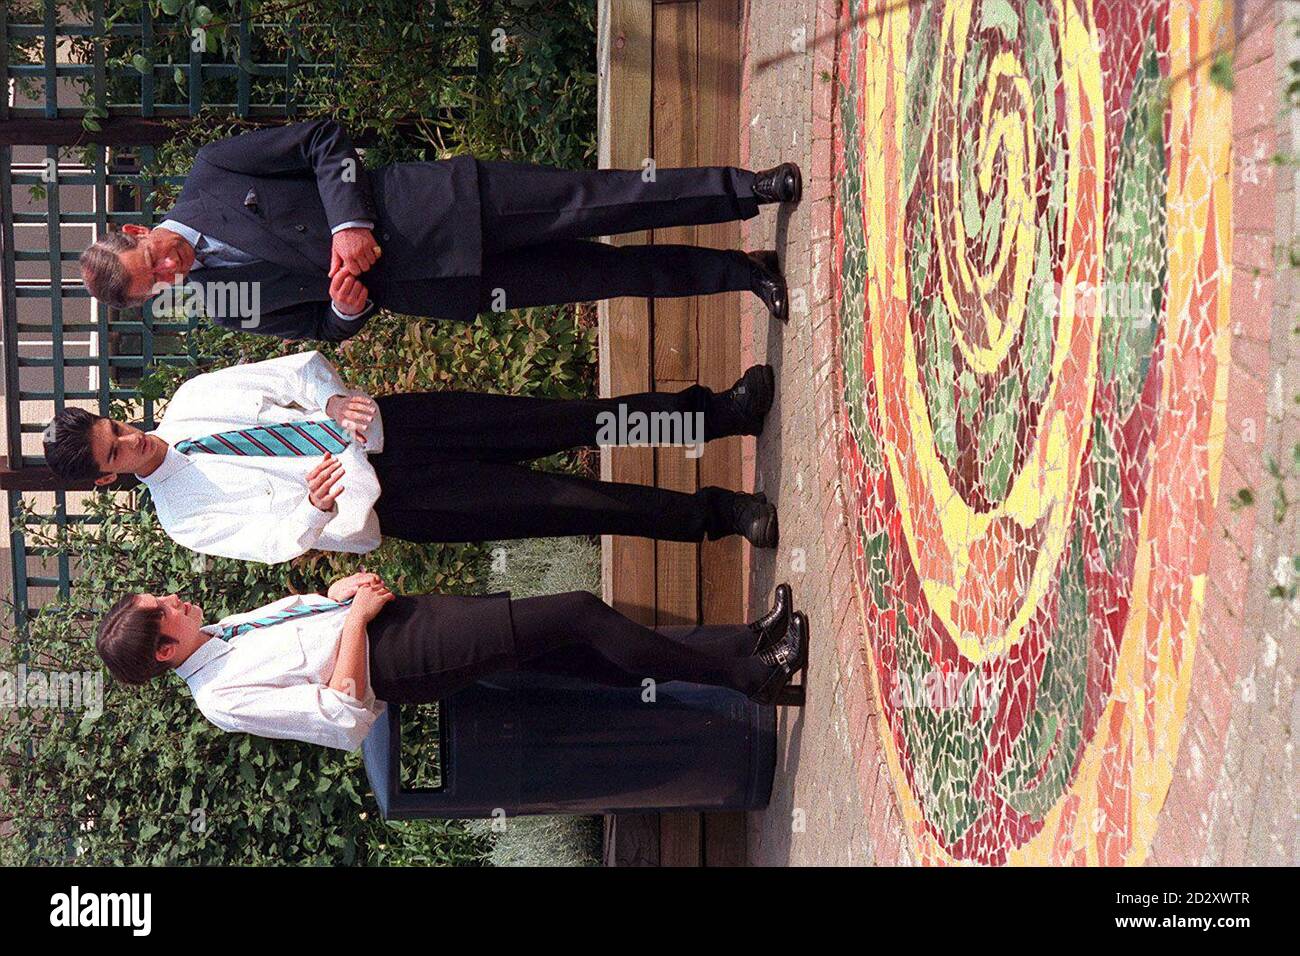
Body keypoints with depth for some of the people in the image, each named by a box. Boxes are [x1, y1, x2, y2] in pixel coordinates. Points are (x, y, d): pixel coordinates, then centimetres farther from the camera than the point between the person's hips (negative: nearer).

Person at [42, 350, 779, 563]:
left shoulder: (189, 403, 5)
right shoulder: (184, 515, -4)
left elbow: (296, 370, 5)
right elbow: (269, 541, -11)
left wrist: (336, 400, -15)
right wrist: (313, 511, -31)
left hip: (391, 424, 4)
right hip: (387, 503, -3)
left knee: (573, 423, -11)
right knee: (558, 505, -15)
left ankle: (721, 410, -4)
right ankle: (715, 516, -7)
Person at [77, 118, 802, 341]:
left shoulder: (209, 176, -2)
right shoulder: (224, 303, 2)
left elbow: (323, 139, -3)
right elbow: (331, 328, 6)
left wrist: (349, 223, -17)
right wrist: (347, 304, -19)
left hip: (431, 205, 0)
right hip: (397, 285, 1)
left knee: (588, 205, -11)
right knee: (605, 274, -4)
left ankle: (748, 188, 2)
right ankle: (742, 273, 8)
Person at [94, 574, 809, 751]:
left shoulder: (220, 631, 11)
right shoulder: (224, 698, -15)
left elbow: (303, 609, 24)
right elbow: (345, 719, -21)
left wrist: (344, 589, 1)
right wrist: (356, 618, -16)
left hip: (409, 613, 8)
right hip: (404, 657, -8)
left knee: (602, 658, -1)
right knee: (581, 614, -15)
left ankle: (744, 657, 2)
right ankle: (749, 671, -5)